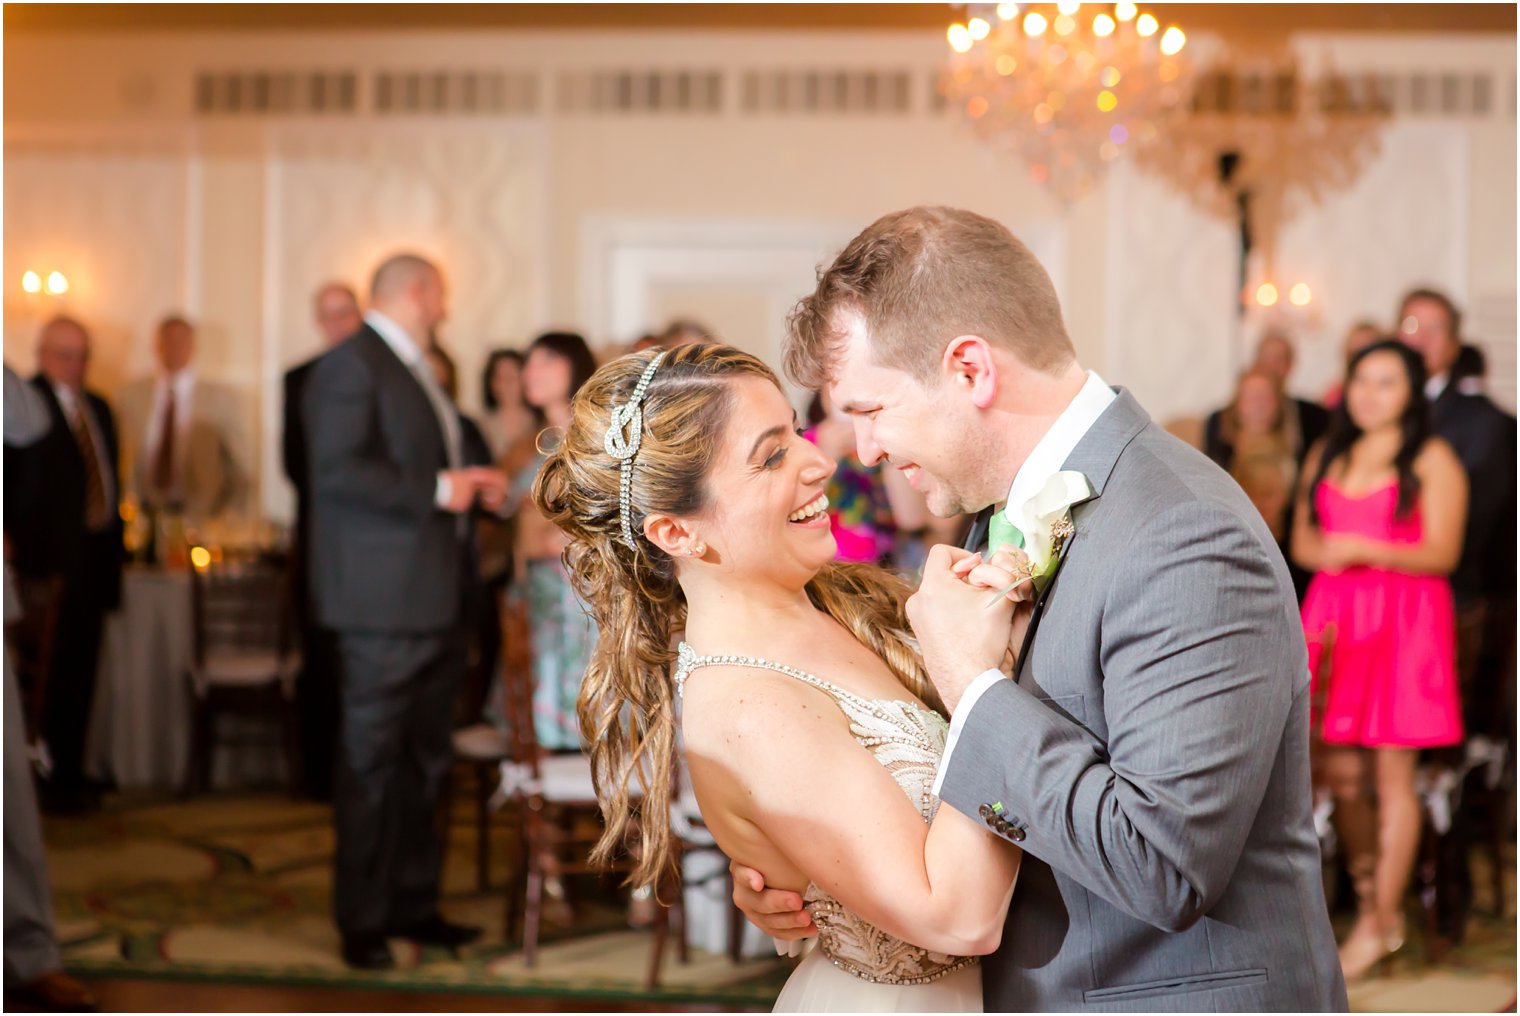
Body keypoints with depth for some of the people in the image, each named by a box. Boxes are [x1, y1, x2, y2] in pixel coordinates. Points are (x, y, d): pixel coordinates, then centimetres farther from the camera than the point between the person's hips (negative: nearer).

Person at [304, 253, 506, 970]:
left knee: (424, 760, 13)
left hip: (437, 598, 9)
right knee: (372, 760, -3)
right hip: (386, 596, -9)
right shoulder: (350, 365, -10)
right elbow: (338, 471, -21)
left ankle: (412, 904, 21)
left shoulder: (413, 370, 20)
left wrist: (470, 488, 11)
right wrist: (436, 490, -19)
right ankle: (362, 920, 3)